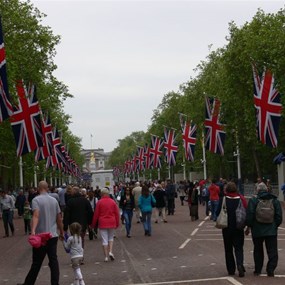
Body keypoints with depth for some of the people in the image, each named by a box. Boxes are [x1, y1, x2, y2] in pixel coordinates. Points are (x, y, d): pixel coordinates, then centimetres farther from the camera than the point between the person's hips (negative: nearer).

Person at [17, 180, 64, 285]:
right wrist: (61, 232, 23)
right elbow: (59, 219, 13)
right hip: (53, 236, 4)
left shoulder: (36, 200, -6)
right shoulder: (54, 200, 9)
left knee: (36, 263, 4)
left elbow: (36, 215, -23)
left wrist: (33, 230, -34)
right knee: (53, 261, 4)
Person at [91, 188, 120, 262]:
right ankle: (110, 252, 0)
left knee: (104, 240, 3)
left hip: (102, 223, -2)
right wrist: (117, 223, 13)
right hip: (112, 223, 2)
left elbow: (96, 214, -2)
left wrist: (93, 224, 8)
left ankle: (106, 256, 4)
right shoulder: (113, 202, 1)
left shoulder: (99, 202, -5)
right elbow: (117, 213, 3)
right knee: (111, 238, 19)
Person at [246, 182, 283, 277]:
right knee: (272, 251, 4)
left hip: (257, 231, 0)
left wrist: (249, 226, 5)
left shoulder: (253, 200, -6)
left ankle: (258, 270, 20)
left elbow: (249, 216, -8)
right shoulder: (274, 200, 2)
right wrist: (275, 225, 14)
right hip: (271, 230, 1)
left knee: (258, 251, 14)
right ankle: (270, 270, -5)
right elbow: (279, 216, 3)